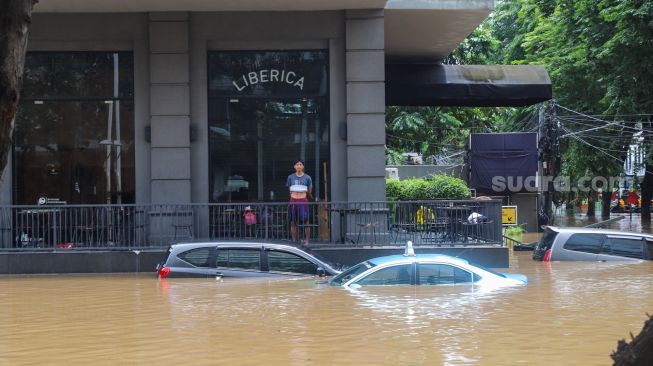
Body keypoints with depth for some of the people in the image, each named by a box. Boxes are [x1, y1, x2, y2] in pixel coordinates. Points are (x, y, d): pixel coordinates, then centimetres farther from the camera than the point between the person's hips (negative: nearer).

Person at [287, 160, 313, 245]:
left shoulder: (307, 178, 3)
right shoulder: (291, 177, 8)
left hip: (303, 201, -2)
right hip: (293, 201, 2)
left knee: (305, 222, -5)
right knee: (293, 223, 2)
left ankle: (306, 241, 2)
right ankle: (294, 241, 7)